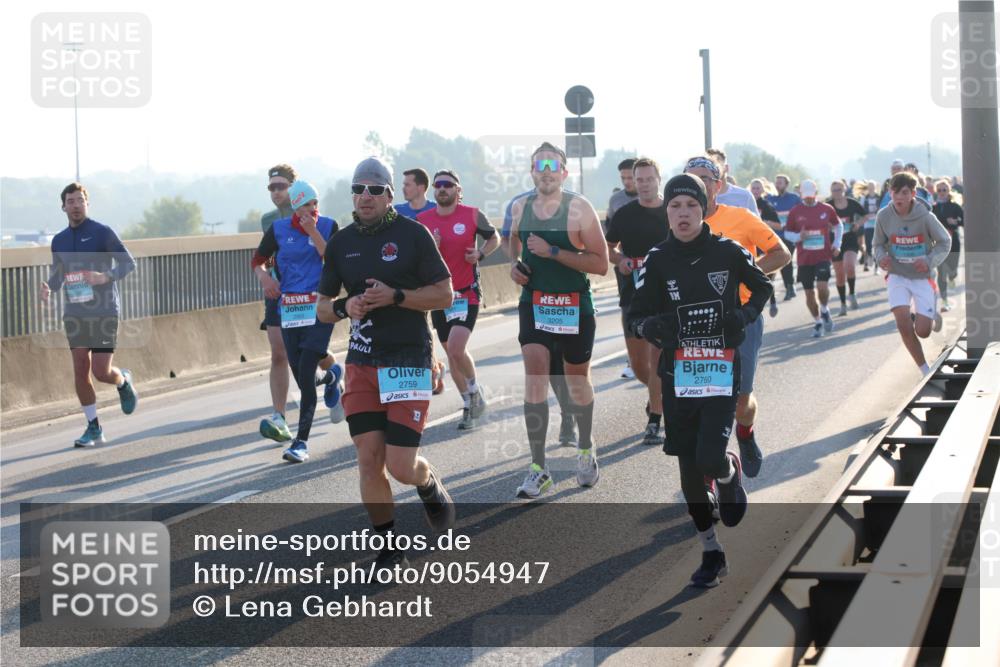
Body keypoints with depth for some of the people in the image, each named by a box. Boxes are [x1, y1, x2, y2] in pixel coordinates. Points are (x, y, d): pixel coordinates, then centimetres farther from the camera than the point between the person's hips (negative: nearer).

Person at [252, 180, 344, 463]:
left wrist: (313, 232, -15)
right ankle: (331, 376, 44)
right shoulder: (278, 229, 4)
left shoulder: (328, 226, 1)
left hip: (320, 305, -3)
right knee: (300, 371, 5)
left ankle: (302, 441, -10)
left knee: (306, 371, -13)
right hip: (289, 307, 3)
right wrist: (263, 275, -6)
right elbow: (258, 260, 15)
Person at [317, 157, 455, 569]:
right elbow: (322, 307, 15)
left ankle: (431, 487, 28)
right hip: (361, 362, 4)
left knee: (401, 466, -8)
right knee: (369, 461, -2)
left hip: (408, 360, -4)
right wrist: (344, 308, -8)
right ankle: (389, 547, 12)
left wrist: (395, 296, -16)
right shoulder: (341, 243, 9)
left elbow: (445, 295, -3)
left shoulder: (412, 234, -3)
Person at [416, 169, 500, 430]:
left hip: (466, 294, -4)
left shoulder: (472, 215, -4)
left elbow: (494, 238, 10)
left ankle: (475, 391, 7)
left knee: (456, 349, -19)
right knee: (452, 353, 10)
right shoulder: (423, 220, 2)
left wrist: (480, 254, -8)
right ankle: (469, 404, 26)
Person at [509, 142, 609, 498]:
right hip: (534, 302, 2)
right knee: (534, 377, -11)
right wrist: (515, 264, 3)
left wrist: (552, 252, -22)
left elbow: (601, 264, -16)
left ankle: (586, 451, 38)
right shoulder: (520, 207, 2)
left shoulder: (579, 208, -11)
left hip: (575, 305, -2)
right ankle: (538, 469, -9)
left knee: (577, 380, 13)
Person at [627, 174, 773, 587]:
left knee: (710, 459, -16)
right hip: (677, 376, 2)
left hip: (722, 371, -2)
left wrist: (745, 315, -5)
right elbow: (636, 317, 4)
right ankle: (711, 553, 21)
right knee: (689, 468, 6)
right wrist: (655, 327, -18)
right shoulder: (657, 261, 1)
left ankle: (730, 474, 23)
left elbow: (762, 287, 14)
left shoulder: (728, 252, -2)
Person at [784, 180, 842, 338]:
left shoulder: (827, 209, 3)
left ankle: (824, 310, 10)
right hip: (804, 259, 1)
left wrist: (837, 244, 6)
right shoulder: (795, 212, 0)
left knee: (822, 286, -20)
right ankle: (818, 322, 22)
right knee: (809, 292, 4)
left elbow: (838, 225, 18)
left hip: (823, 256, -1)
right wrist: (799, 237, -14)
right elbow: (787, 233, 7)